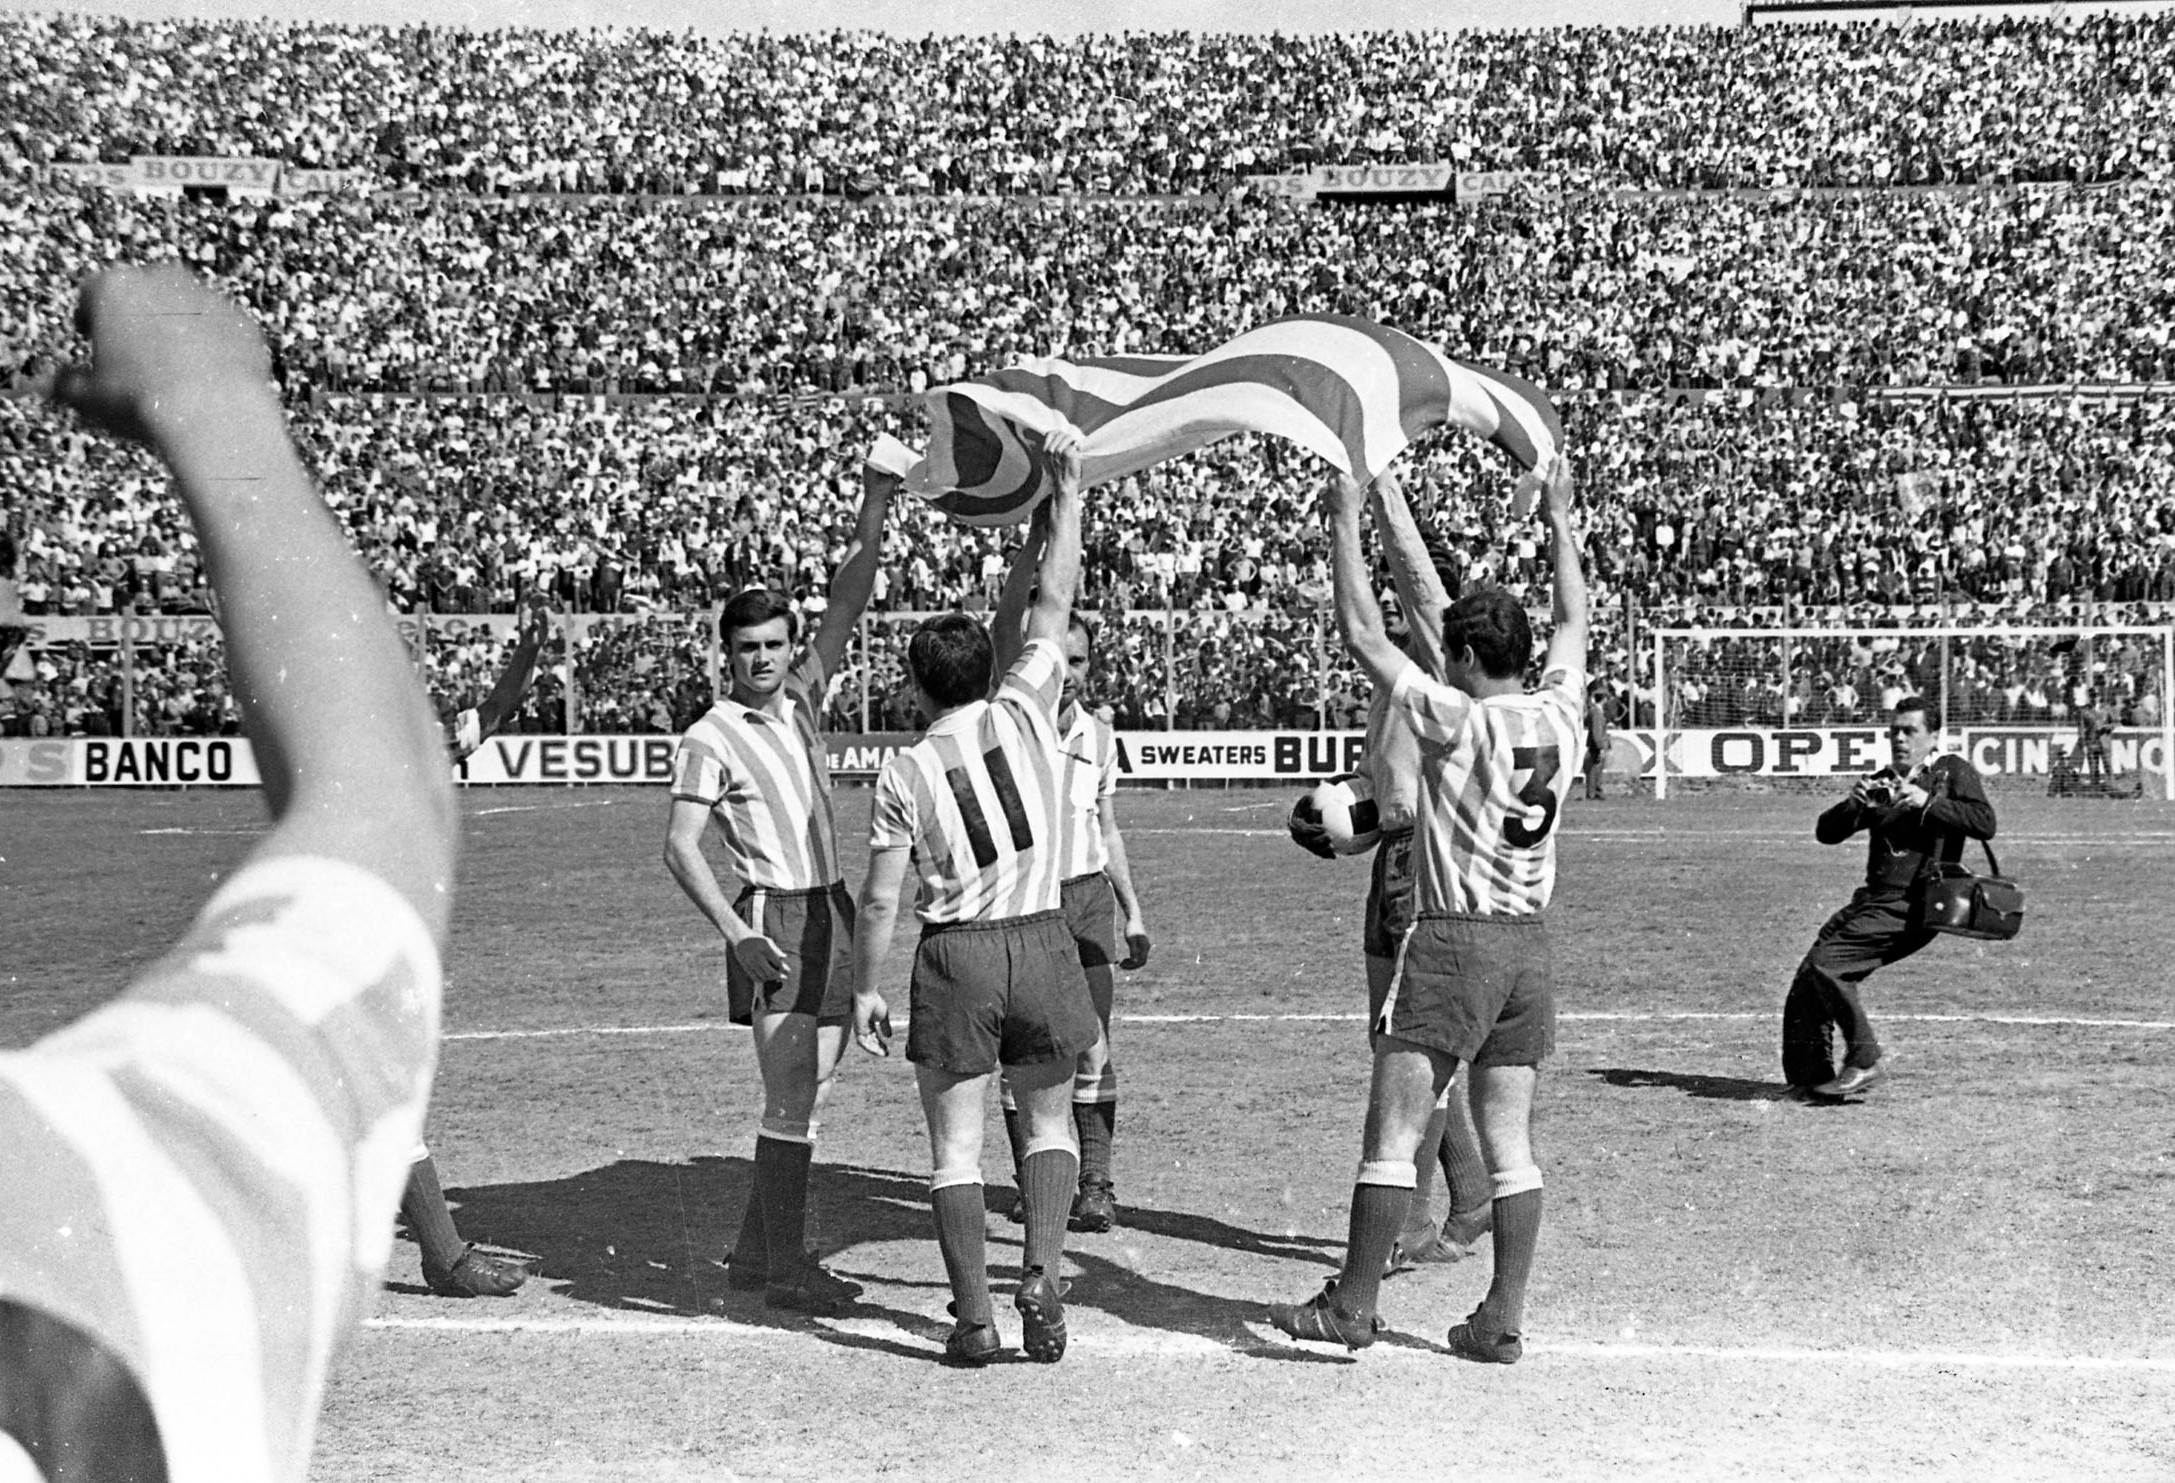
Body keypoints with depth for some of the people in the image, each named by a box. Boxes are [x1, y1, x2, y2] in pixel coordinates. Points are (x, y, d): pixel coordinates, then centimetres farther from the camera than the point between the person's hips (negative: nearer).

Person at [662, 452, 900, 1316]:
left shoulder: (801, 700, 11)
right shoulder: (711, 738, -6)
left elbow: (845, 611, 8)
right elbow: (680, 846, -11)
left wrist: (873, 516, -2)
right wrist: (736, 933, -22)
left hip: (831, 912, 7)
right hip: (775, 918, -7)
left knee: (810, 1096, 10)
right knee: (791, 1099, -9)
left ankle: (755, 1251, 20)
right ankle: (785, 1268, -4)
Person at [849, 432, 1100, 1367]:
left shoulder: (904, 773, -4)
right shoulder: (1026, 713, -2)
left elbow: (880, 898, -4)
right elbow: (1053, 606, 6)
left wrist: (866, 989, 6)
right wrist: (1066, 492, 13)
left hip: (954, 955, -2)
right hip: (1041, 940, 2)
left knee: (955, 1145, 5)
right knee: (1049, 1123, 17)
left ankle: (974, 1317, 2)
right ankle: (1041, 1271, -1)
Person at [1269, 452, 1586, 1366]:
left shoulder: (1453, 718, -11)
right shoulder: (1559, 716, 4)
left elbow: (1362, 635, -7)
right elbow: (1574, 625, 22)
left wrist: (1346, 521, 0)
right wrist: (1559, 522, 33)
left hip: (1453, 941, -6)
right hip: (1529, 945, 6)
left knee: (1393, 1134, 0)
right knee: (1509, 1144, 7)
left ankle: (1352, 1305, 3)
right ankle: (1503, 1321, 9)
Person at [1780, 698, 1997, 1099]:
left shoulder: (1951, 771, 3)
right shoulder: (1879, 783, 19)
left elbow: (1985, 822, -13)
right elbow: (1826, 832, 11)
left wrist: (1927, 802, -19)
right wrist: (1856, 804, -8)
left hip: (1913, 908, -7)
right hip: (1873, 900, 7)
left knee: (1825, 964, -20)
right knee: (1807, 981, -2)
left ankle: (1864, 1061, -11)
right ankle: (1810, 1078, 5)